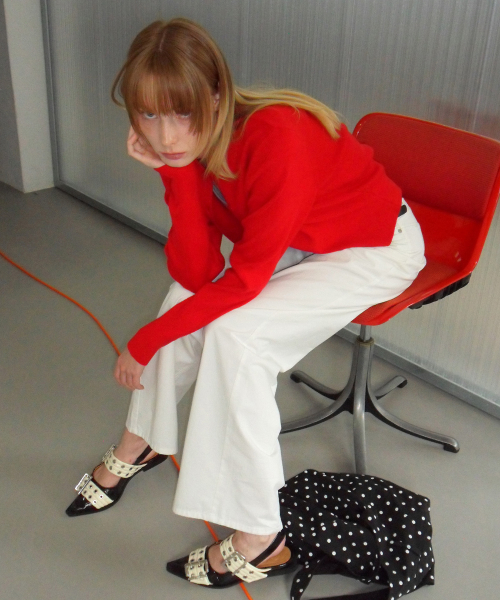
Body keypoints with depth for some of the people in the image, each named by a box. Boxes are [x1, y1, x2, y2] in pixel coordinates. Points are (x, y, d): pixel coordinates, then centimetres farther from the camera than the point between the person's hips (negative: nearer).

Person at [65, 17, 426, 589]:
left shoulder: (276, 136, -35)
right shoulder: (185, 148, -12)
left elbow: (243, 279, -31)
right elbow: (197, 274, -19)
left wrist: (145, 341, -22)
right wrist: (174, 171, -29)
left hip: (377, 247, -7)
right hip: (294, 244, 7)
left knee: (235, 332, -24)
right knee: (187, 300, -7)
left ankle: (260, 542, -14)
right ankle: (139, 443, 17)